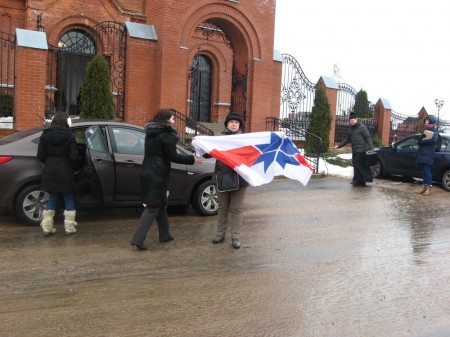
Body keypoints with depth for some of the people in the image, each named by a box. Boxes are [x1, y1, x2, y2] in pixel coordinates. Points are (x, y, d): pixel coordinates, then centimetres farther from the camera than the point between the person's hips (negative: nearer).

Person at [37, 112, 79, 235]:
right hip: (65, 172, -3)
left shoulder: (45, 135, 2)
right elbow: (74, 156, -11)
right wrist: (74, 169, 5)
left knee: (52, 199, 13)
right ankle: (69, 227, 10)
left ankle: (47, 227, 14)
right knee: (68, 199, 8)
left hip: (49, 172, 3)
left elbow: (40, 155, 0)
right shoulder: (69, 136, -9)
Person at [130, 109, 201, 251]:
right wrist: (192, 159, -6)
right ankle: (138, 239, -10)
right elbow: (172, 156, -14)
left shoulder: (150, 133, 14)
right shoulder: (167, 134, -11)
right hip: (158, 175, -8)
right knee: (153, 206, -5)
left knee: (160, 204, 18)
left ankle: (164, 235, 27)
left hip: (148, 173, 8)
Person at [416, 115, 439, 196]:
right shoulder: (425, 130, 23)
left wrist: (422, 141, -11)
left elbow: (434, 140, -19)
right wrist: (422, 137, -6)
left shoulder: (434, 130, -2)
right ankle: (425, 187, 9)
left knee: (427, 170, -12)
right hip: (422, 152, 8)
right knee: (424, 170, 6)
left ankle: (429, 188, -11)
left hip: (428, 153, -8)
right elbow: (419, 140, 17)